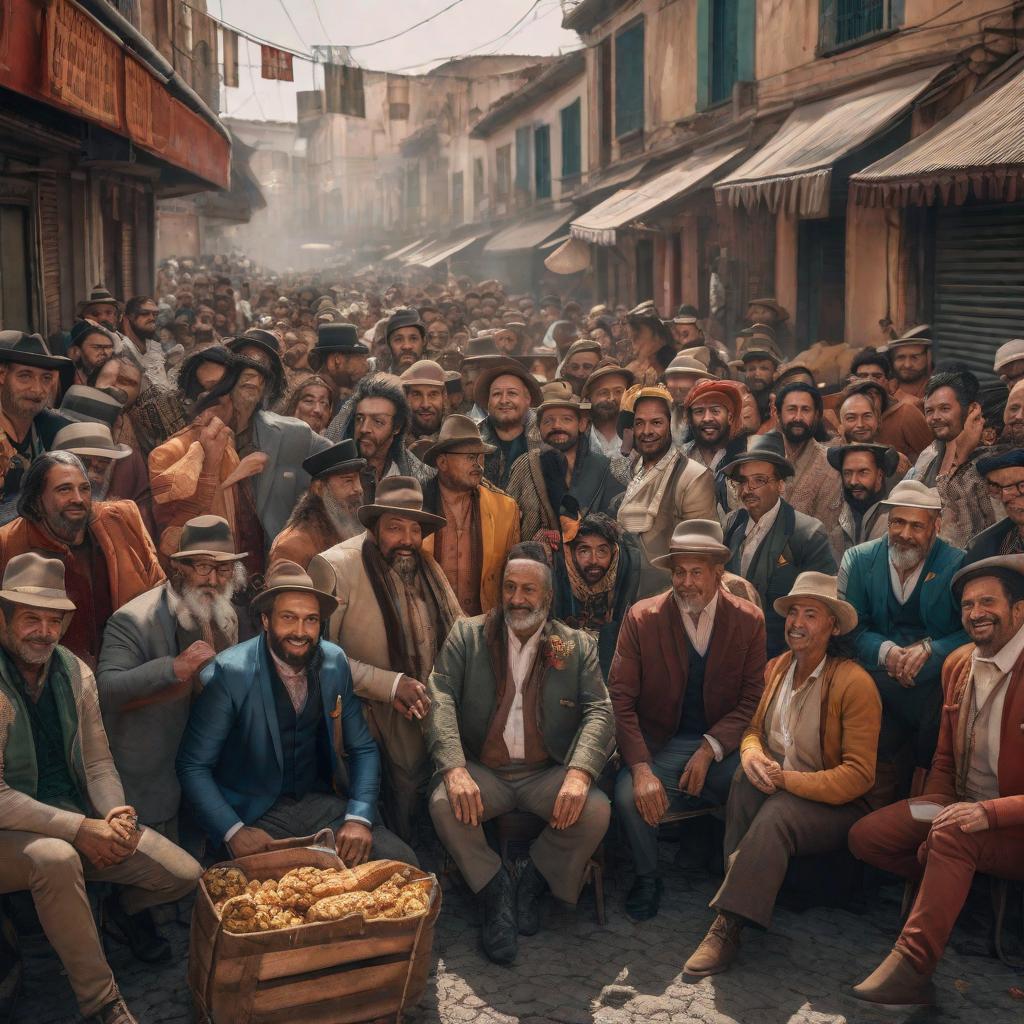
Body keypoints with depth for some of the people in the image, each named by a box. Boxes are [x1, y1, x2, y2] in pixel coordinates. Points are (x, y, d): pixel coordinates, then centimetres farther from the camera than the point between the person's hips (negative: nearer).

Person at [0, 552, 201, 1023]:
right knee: (56, 858, -40)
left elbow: (98, 763, 8)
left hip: (81, 821, 6)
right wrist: (79, 829, -23)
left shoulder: (75, 673, 4)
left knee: (184, 875, -8)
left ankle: (123, 909, 28)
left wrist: (115, 815, -13)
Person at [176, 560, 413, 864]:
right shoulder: (228, 673, -14)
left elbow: (363, 748, 7)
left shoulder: (335, 662, 0)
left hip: (323, 803, 4)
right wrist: (234, 832, -22)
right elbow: (193, 766, -10)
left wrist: (359, 818, -9)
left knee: (401, 861, -16)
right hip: (257, 814, -4)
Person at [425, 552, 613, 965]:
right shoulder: (467, 635, 6)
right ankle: (495, 892, -6)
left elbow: (599, 711, -3)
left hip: (548, 773, 1)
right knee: (444, 804, -31)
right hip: (483, 771, 0)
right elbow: (440, 700, -6)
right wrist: (454, 769, -24)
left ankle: (532, 883, 2)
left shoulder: (578, 646, 8)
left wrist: (579, 774, -23)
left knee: (595, 811, -27)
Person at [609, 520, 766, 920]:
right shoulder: (642, 618, -3)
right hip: (660, 747, -1)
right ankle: (647, 877, 1)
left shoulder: (749, 621, 0)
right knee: (629, 795, -31)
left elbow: (753, 700, 0)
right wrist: (641, 769, -22)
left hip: (723, 746, 1)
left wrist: (709, 750, -15)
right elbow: (620, 700, -8)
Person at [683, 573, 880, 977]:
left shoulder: (854, 683, -12)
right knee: (743, 786, -28)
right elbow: (754, 729, 16)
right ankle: (739, 893, -30)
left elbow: (859, 775, -15)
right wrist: (753, 755, -11)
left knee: (777, 812, -35)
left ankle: (728, 926, -35)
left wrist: (786, 779, -22)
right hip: (776, 790, 5)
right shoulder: (775, 668, 9)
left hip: (836, 804, -5)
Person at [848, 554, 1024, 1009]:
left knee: (953, 835, -35)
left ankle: (911, 965, -29)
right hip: (958, 806, 8)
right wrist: (931, 819, -4)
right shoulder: (956, 664, 4)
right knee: (865, 836, -8)